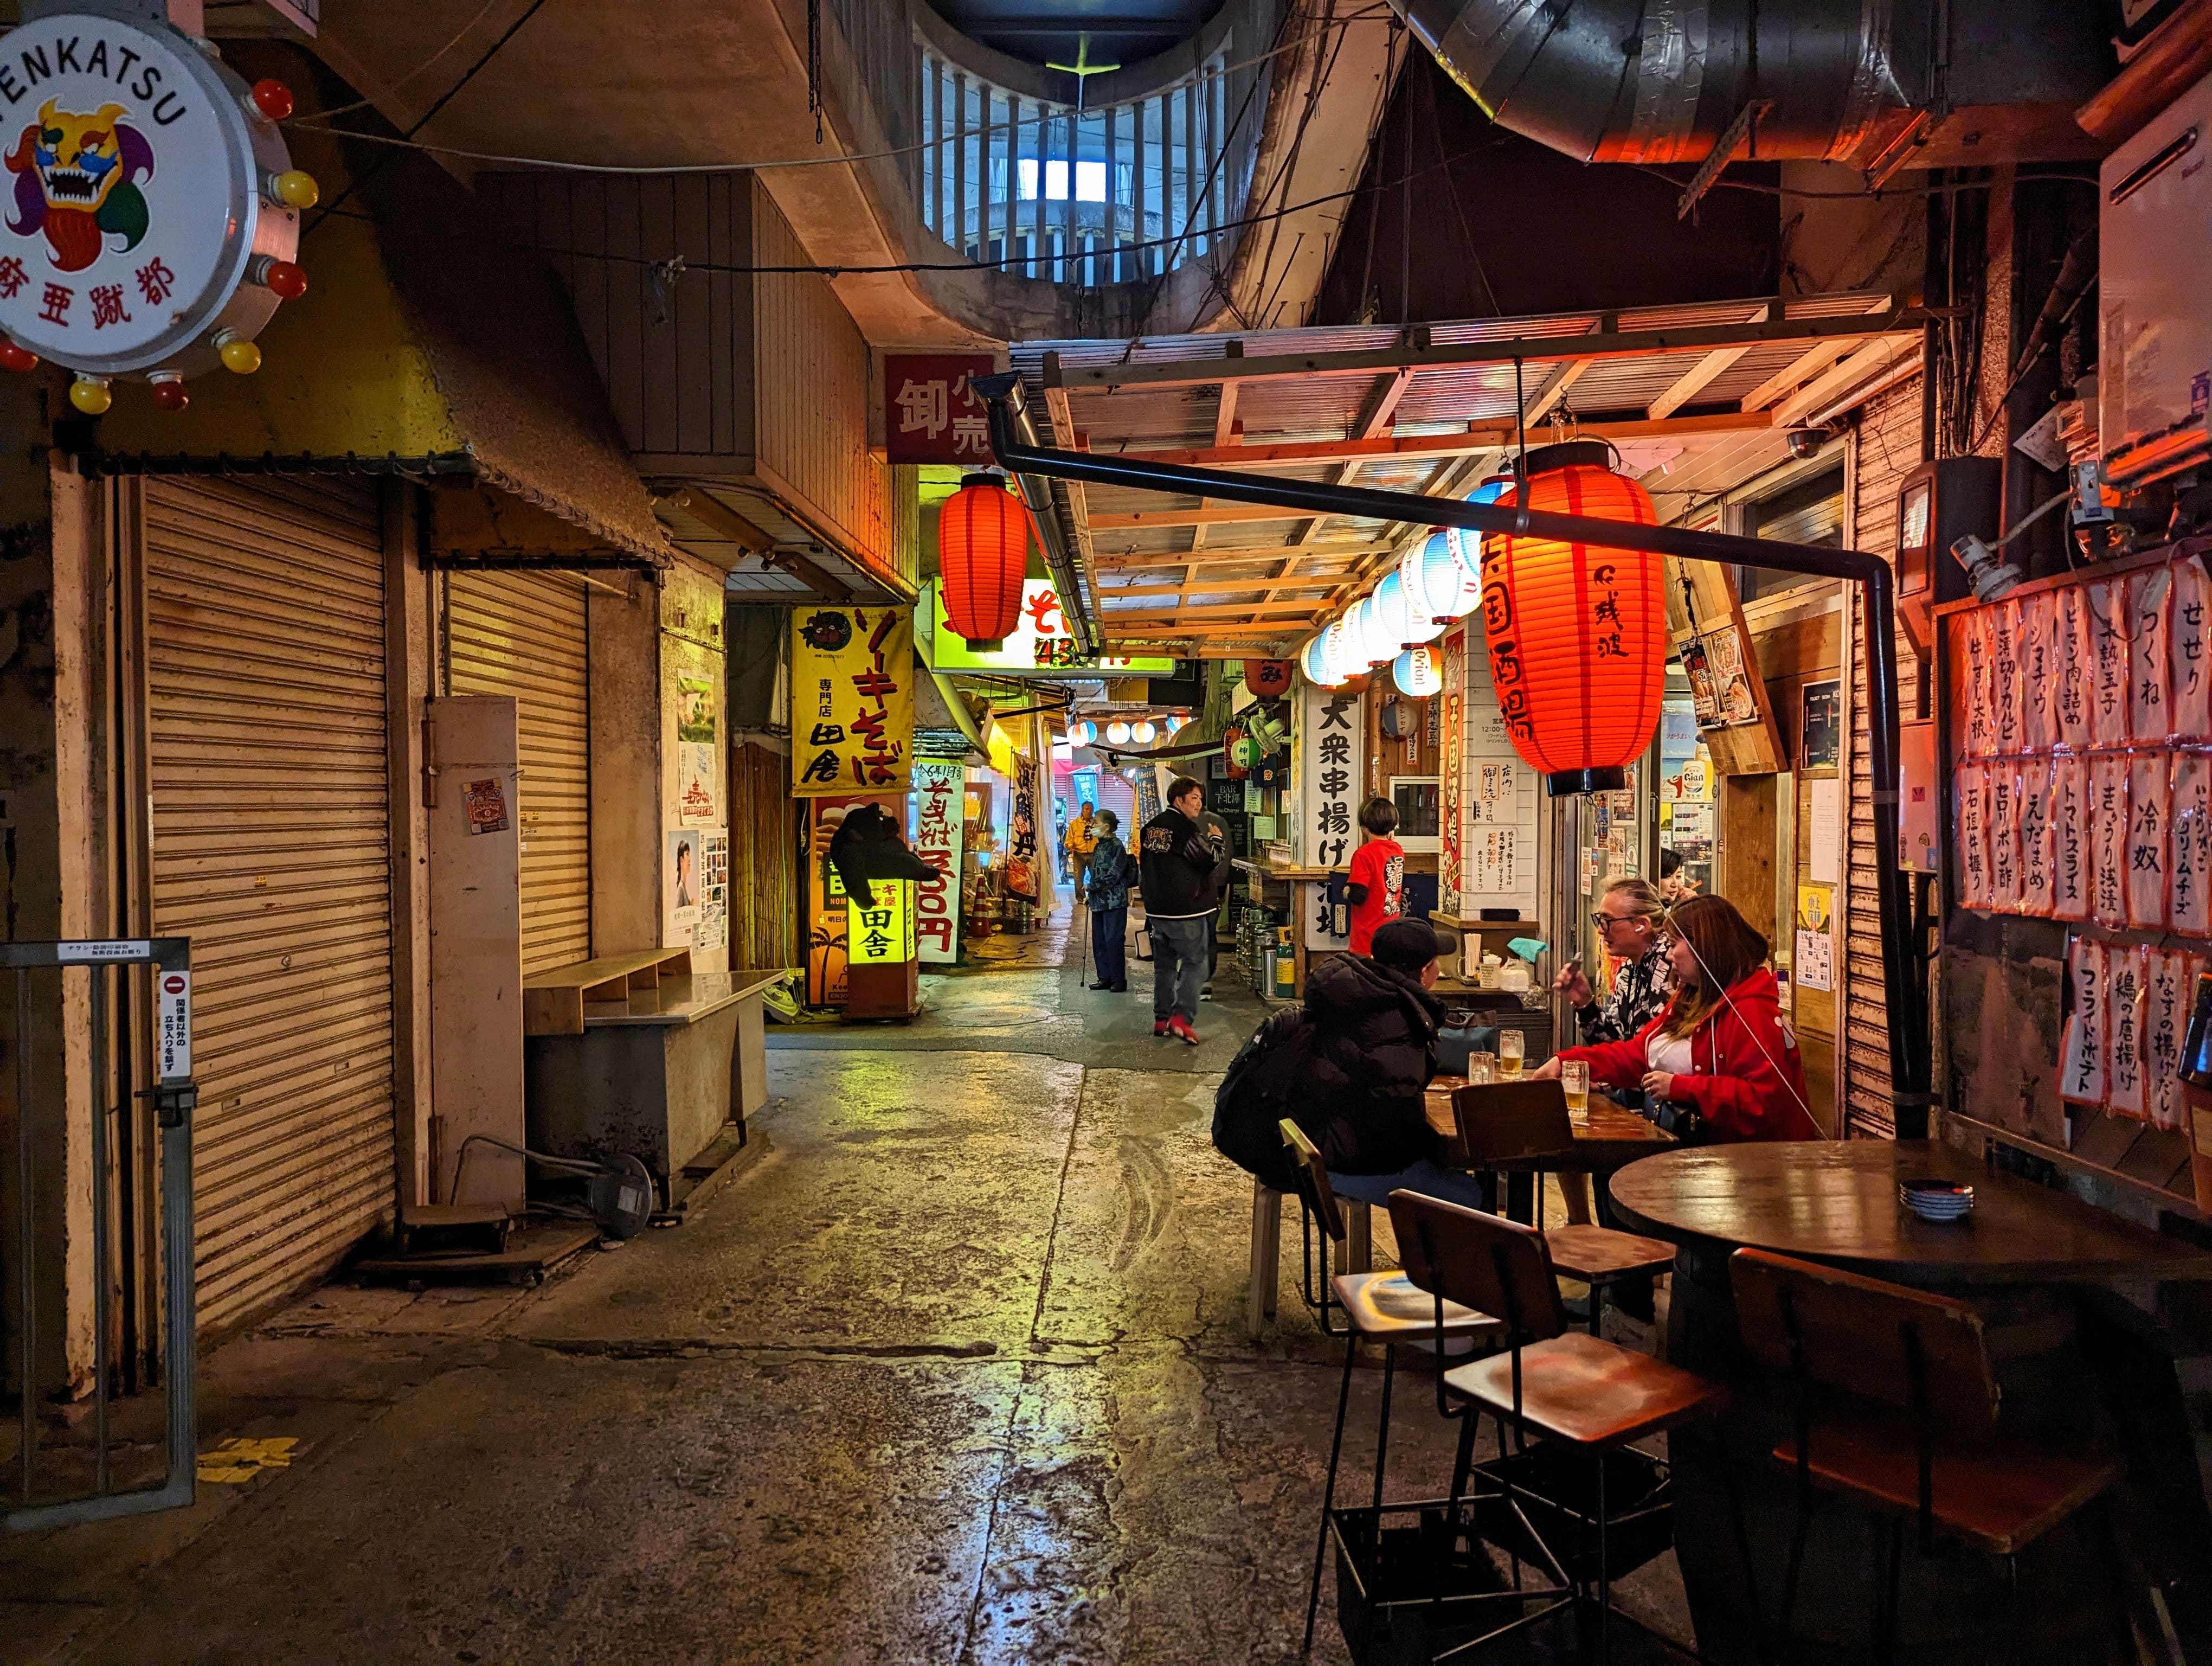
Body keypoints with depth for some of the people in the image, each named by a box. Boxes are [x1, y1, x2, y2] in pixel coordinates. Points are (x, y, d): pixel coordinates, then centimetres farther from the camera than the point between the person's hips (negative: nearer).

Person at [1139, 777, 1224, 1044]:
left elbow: (1143, 867, 19)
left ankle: (1161, 1019, 17)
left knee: (1164, 964, 14)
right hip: (1186, 912, -8)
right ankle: (1182, 1018, -14)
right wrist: (1216, 840, 4)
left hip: (1157, 910, 8)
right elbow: (1211, 862, -12)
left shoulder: (1150, 828, 10)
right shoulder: (1187, 828, -15)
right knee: (1194, 963, -3)